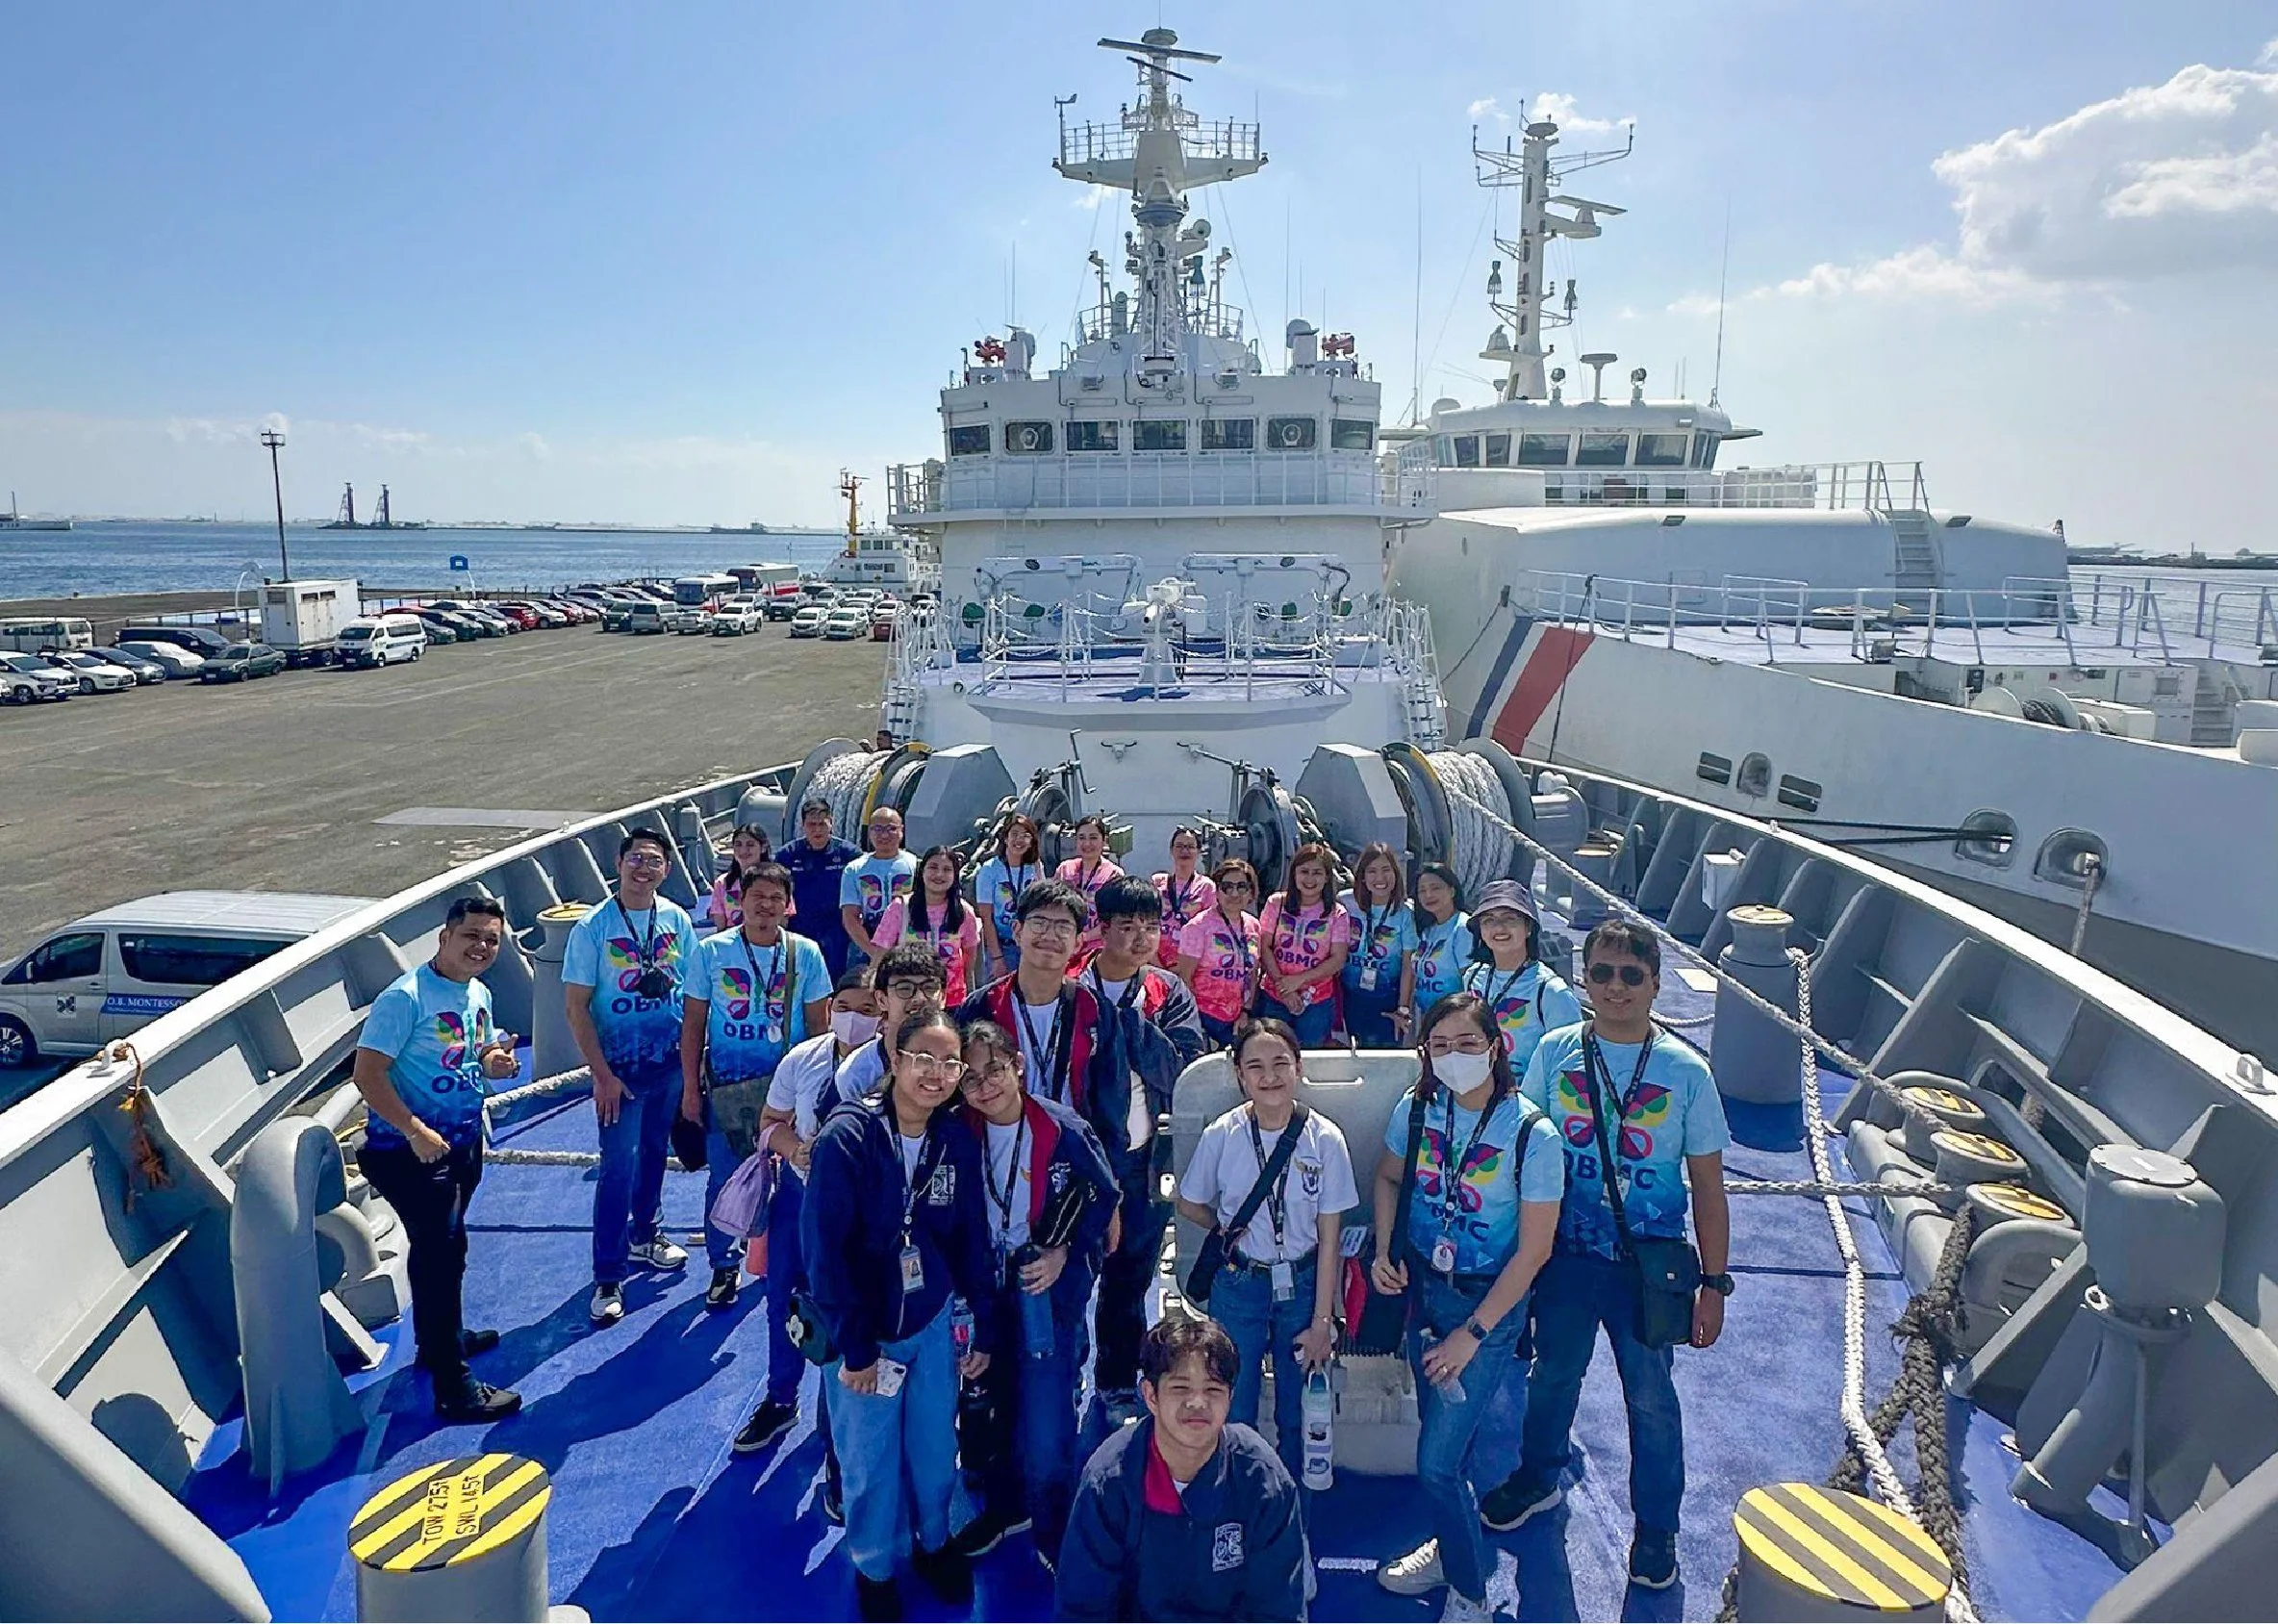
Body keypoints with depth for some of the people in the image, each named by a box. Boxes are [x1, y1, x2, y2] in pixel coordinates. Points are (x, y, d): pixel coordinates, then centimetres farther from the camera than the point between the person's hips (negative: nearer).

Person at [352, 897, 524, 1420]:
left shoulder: (478, 994, 5)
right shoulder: (406, 997, -21)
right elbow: (367, 1073, -24)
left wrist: (494, 1063, -6)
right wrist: (416, 1132, -29)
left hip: (464, 1141, 8)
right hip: (411, 1150, -8)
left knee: (439, 1248, 24)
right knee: (441, 1253, -5)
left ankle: (438, 1338, 44)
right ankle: (454, 1388, 3)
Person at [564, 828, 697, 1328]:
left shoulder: (677, 918, -3)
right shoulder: (593, 927, -14)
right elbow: (576, 1007, -12)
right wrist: (602, 1074, -15)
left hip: (671, 1061, 4)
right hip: (620, 1067, -4)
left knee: (654, 1153, 20)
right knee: (618, 1169, -3)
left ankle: (644, 1236, 41)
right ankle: (608, 1278, 9)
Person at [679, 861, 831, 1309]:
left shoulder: (806, 953, -3)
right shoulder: (711, 951, -4)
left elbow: (819, 1025, 3)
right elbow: (693, 1024, 1)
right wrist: (690, 1088, -1)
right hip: (725, 1086, 0)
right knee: (724, 1179, 6)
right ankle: (725, 1266, 23)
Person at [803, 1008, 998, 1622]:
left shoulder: (959, 1142, -7)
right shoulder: (847, 1137, -20)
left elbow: (973, 1242, 1)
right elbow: (823, 1249, -19)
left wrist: (985, 1333, 4)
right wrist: (855, 1347, -16)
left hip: (931, 1325, 3)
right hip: (861, 1334, -3)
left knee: (935, 1449, 15)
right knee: (871, 1461, 11)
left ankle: (934, 1540, 43)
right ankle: (875, 1566, 38)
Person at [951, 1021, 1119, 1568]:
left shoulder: (1063, 1130, -18)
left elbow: (1104, 1195, -6)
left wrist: (1065, 1252, -13)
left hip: (1047, 1283, -4)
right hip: (984, 1283, 4)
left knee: (1045, 1417, -1)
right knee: (989, 1402, 16)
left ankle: (1053, 1533, 22)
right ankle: (1005, 1507, 40)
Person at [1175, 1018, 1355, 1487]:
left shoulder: (1325, 1139, -13)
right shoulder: (1222, 1136, -11)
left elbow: (1329, 1238, -8)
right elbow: (1189, 1205, 7)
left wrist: (1322, 1322, -6)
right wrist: (1234, 1231, -3)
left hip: (1302, 1284, 0)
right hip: (1239, 1286, 0)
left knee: (1297, 1412, 13)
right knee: (1234, 1413, 8)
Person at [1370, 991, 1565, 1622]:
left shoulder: (1532, 1135, -21)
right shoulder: (1416, 1108, -9)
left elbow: (1533, 1250, -16)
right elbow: (1388, 1178, 11)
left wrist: (1472, 1333, -15)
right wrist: (1384, 1251, -5)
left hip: (1489, 1302, -4)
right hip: (1421, 1286, 5)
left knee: (1437, 1461, -5)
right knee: (1442, 1436, 19)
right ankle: (1450, 1548, 45)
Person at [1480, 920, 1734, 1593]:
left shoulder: (1686, 1071, -10)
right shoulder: (1555, 1052, -7)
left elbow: (1708, 1186, -4)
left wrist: (1714, 1283, -4)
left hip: (1648, 1266, -1)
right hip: (1565, 1256, 2)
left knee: (1651, 1398, 12)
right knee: (1553, 1373, 20)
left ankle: (1656, 1527, 35)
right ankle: (1537, 1479, 46)